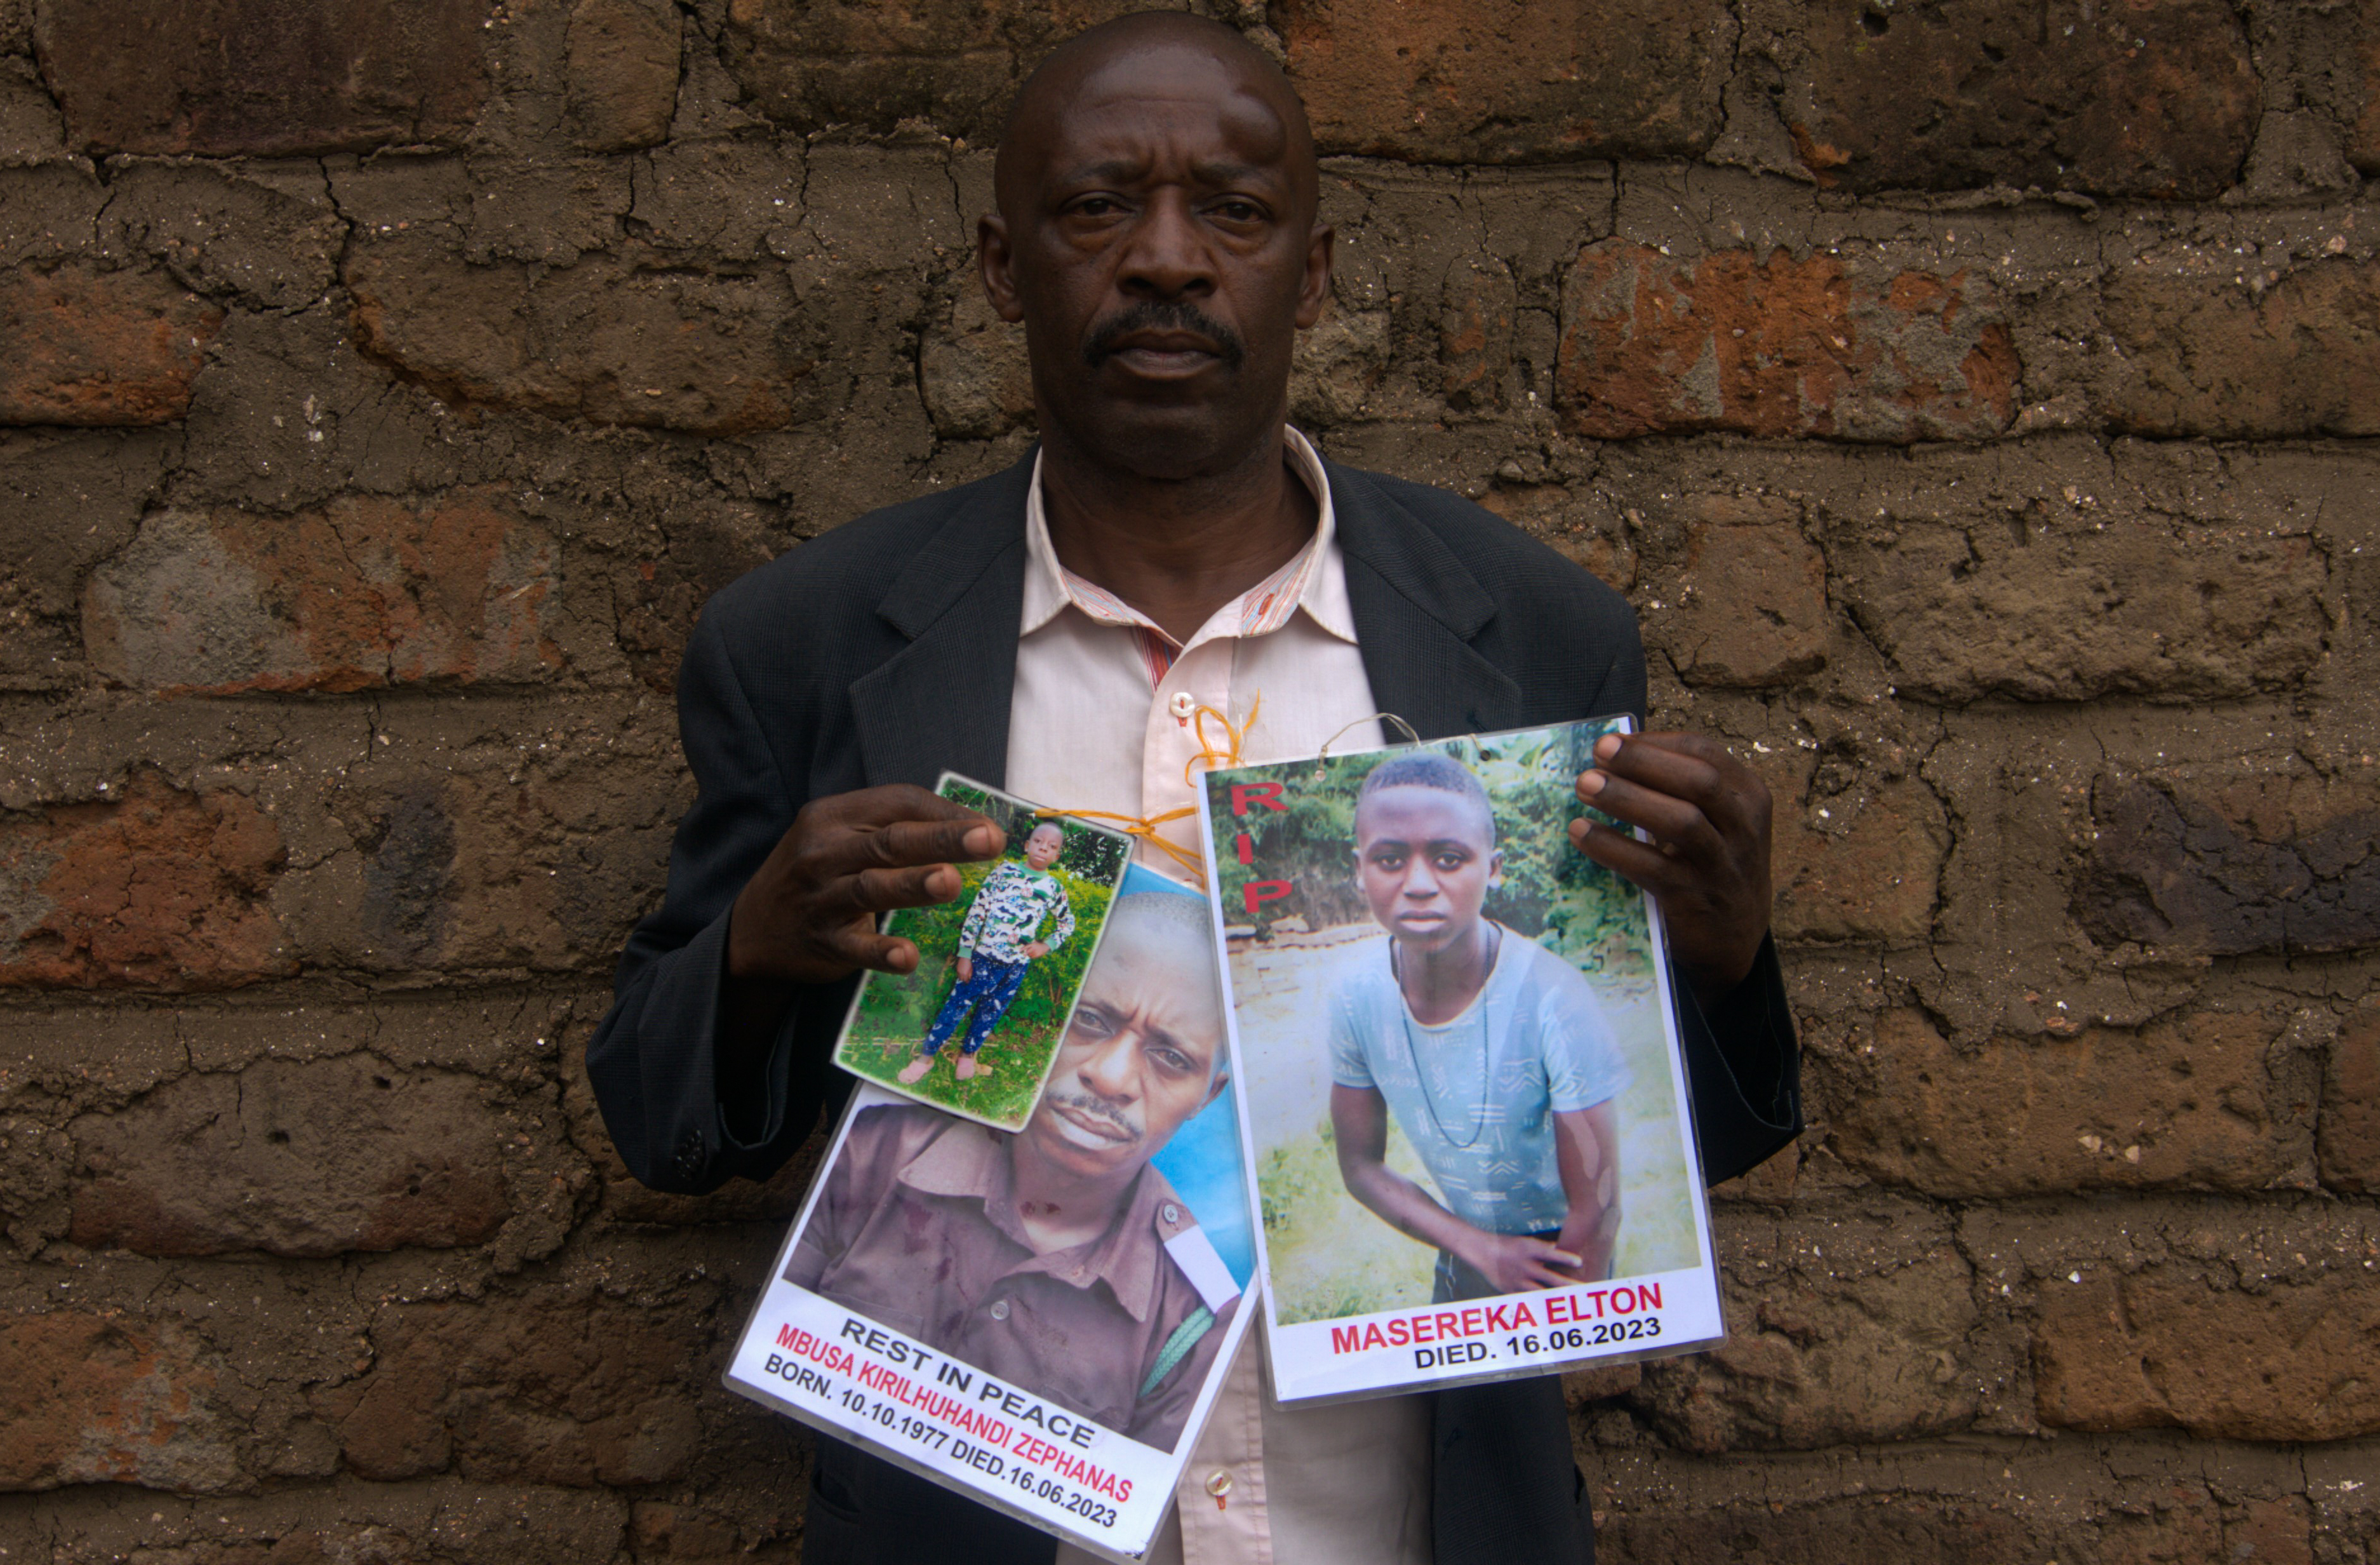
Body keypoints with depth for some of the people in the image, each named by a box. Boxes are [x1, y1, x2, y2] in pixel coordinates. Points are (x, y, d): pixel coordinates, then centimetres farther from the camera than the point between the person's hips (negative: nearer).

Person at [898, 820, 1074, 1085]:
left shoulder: (1054, 889, 2)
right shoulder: (1004, 872, -5)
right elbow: (976, 913, -4)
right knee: (958, 1004, 3)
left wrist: (1046, 946, 3)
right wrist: (965, 955, -6)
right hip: (984, 956, -2)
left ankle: (968, 1053, 37)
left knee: (991, 1013, 14)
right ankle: (926, 1056, 16)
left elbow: (1068, 922, 19)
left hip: (1017, 966, 2)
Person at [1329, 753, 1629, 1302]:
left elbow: (1597, 1210, -23)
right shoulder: (1357, 996, -18)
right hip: (1462, 1255, 4)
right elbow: (1361, 1166, -5)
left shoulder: (1553, 999, -31)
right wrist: (1481, 1250, -16)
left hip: (1560, 1258, -4)